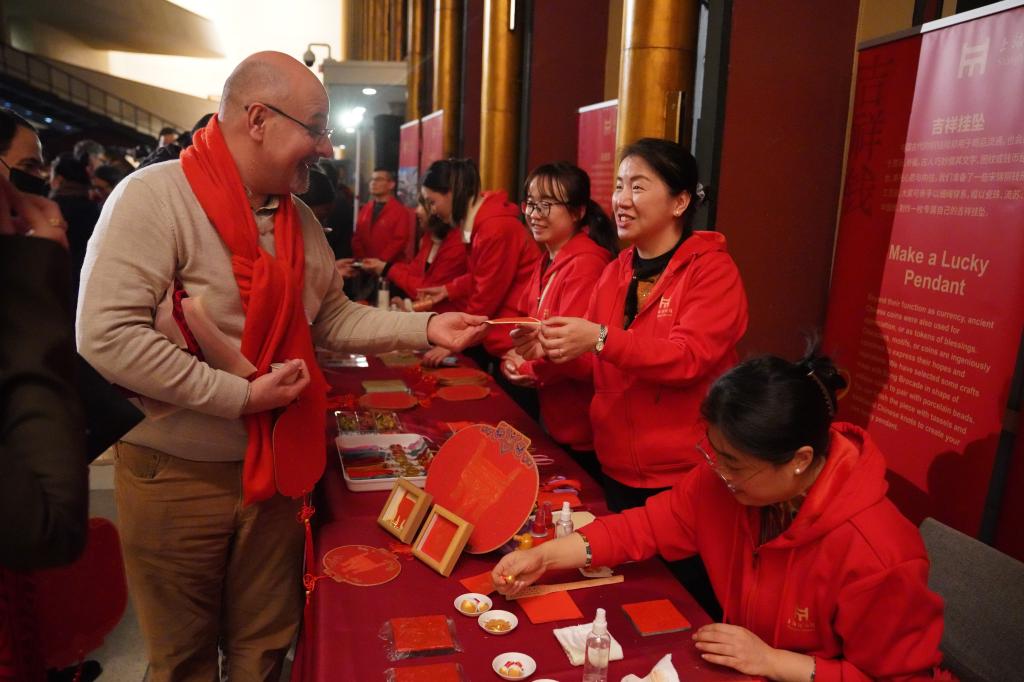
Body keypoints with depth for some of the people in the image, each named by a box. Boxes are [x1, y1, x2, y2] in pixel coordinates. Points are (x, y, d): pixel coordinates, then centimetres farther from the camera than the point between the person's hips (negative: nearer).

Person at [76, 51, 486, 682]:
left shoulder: (299, 219, 5)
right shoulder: (155, 197, -17)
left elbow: (330, 318, 9)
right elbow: (106, 336, -25)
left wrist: (425, 328, -2)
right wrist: (241, 396, -22)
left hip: (275, 467, 6)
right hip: (176, 474, -5)